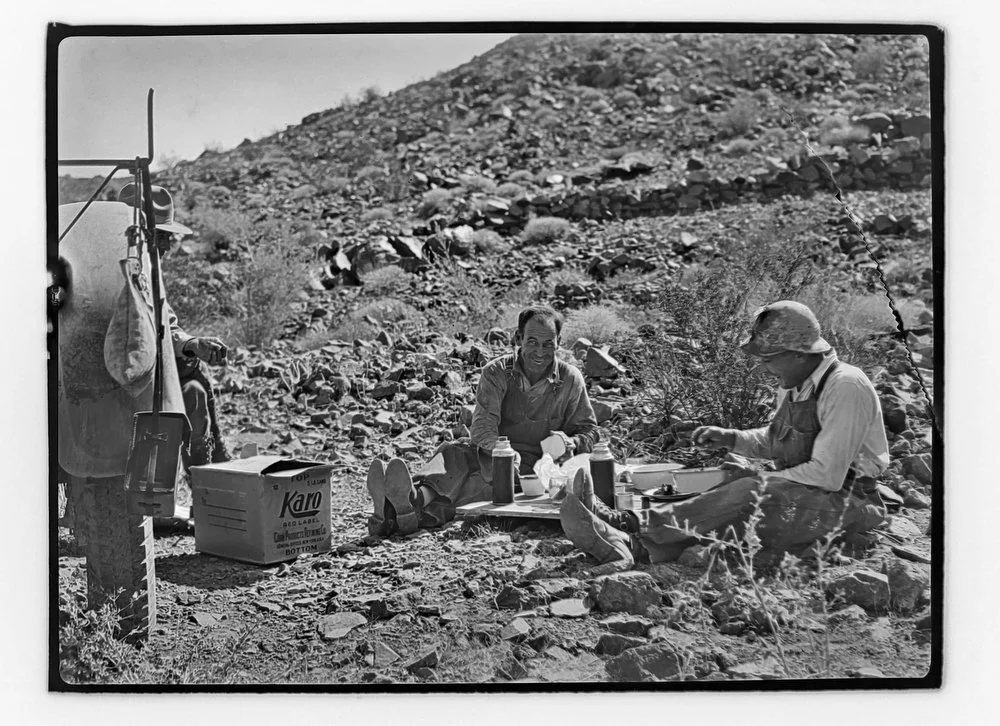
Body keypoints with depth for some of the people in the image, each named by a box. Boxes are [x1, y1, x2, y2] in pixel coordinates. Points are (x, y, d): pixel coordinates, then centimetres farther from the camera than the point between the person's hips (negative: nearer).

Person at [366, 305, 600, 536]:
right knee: (451, 452, -31)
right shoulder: (496, 372, -1)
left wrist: (572, 444, -15)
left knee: (496, 477, -37)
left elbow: (589, 430, 10)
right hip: (492, 451, 2)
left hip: (532, 460, -2)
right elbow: (482, 426, -13)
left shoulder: (570, 379, 0)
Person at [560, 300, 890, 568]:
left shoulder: (846, 387, -19)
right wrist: (729, 438, 7)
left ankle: (630, 529, -40)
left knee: (751, 494, -29)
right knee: (736, 495, -16)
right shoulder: (792, 386, 10)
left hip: (848, 502, -9)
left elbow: (827, 475, -23)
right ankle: (629, 542, -38)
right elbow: (774, 440, 25)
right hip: (797, 493, 9)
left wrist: (763, 480, -15)